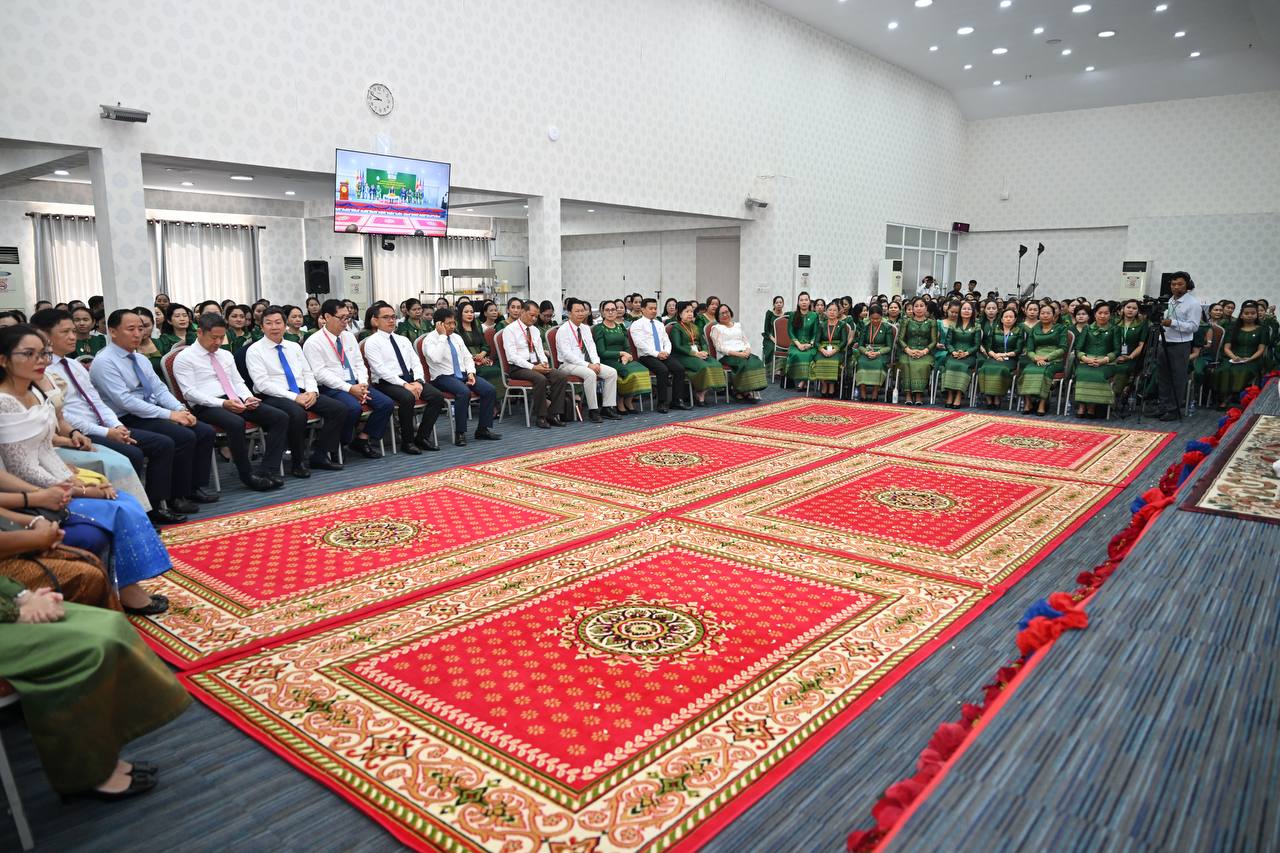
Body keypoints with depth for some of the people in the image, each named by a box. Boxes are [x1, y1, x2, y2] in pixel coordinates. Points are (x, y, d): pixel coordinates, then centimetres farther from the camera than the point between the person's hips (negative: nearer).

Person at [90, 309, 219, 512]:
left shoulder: (140, 358, 15)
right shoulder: (104, 362, -11)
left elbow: (159, 389, 12)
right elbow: (125, 401, -20)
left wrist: (181, 409, -8)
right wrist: (169, 415, -22)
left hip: (154, 413, 8)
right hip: (129, 420, -8)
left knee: (205, 432, -9)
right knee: (185, 437, -26)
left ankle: (196, 487, 0)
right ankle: (176, 497, -12)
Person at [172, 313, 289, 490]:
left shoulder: (226, 355, 21)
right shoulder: (184, 358, 1)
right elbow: (190, 392, -9)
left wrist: (248, 397, -3)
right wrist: (222, 403, -22)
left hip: (236, 401, 7)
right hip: (206, 407, -7)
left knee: (280, 417, -14)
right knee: (236, 423, -39)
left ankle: (267, 470, -21)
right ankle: (248, 475, -23)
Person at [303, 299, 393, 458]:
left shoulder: (349, 336, 15)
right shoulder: (313, 342, -6)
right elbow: (320, 373, -14)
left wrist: (362, 384, -5)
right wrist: (349, 388, -20)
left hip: (355, 384, 7)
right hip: (332, 388, -7)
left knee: (386, 403, -15)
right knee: (354, 407, -35)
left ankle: (362, 439, -1)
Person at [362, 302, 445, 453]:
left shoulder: (403, 340, 21)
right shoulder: (372, 342, 0)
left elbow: (416, 362, 13)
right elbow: (381, 370, -12)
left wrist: (417, 381, -8)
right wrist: (404, 384, -21)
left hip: (410, 380, 6)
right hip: (386, 383, -6)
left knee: (438, 397, -17)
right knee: (407, 398, -36)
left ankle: (422, 437, -7)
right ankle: (407, 441, -18)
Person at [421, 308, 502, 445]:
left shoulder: (457, 337, 15)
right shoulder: (430, 339, -6)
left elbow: (467, 358, 17)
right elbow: (436, 358, -26)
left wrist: (471, 373, -2)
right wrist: (443, 336, -18)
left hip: (463, 374, 7)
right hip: (443, 377, -7)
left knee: (490, 390, -15)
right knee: (464, 392, -36)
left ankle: (484, 429, -7)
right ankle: (460, 433, -24)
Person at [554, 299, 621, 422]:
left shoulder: (586, 328, 14)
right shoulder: (563, 330, -8)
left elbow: (592, 347, 11)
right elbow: (567, 354, -17)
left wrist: (596, 363, -10)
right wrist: (588, 365, -23)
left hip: (588, 363, 7)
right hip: (569, 365, -7)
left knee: (612, 372, -11)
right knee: (590, 374, -35)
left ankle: (607, 407, -10)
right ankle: (593, 411, -27)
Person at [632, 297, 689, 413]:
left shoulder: (660, 324, 24)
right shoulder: (637, 324, 2)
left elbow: (667, 341, 19)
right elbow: (640, 343, -10)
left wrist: (666, 352, -4)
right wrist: (656, 354, -16)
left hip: (663, 355, 6)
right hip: (646, 357, -6)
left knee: (680, 368, -20)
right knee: (663, 370, -33)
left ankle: (676, 400, -15)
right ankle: (662, 403, -24)